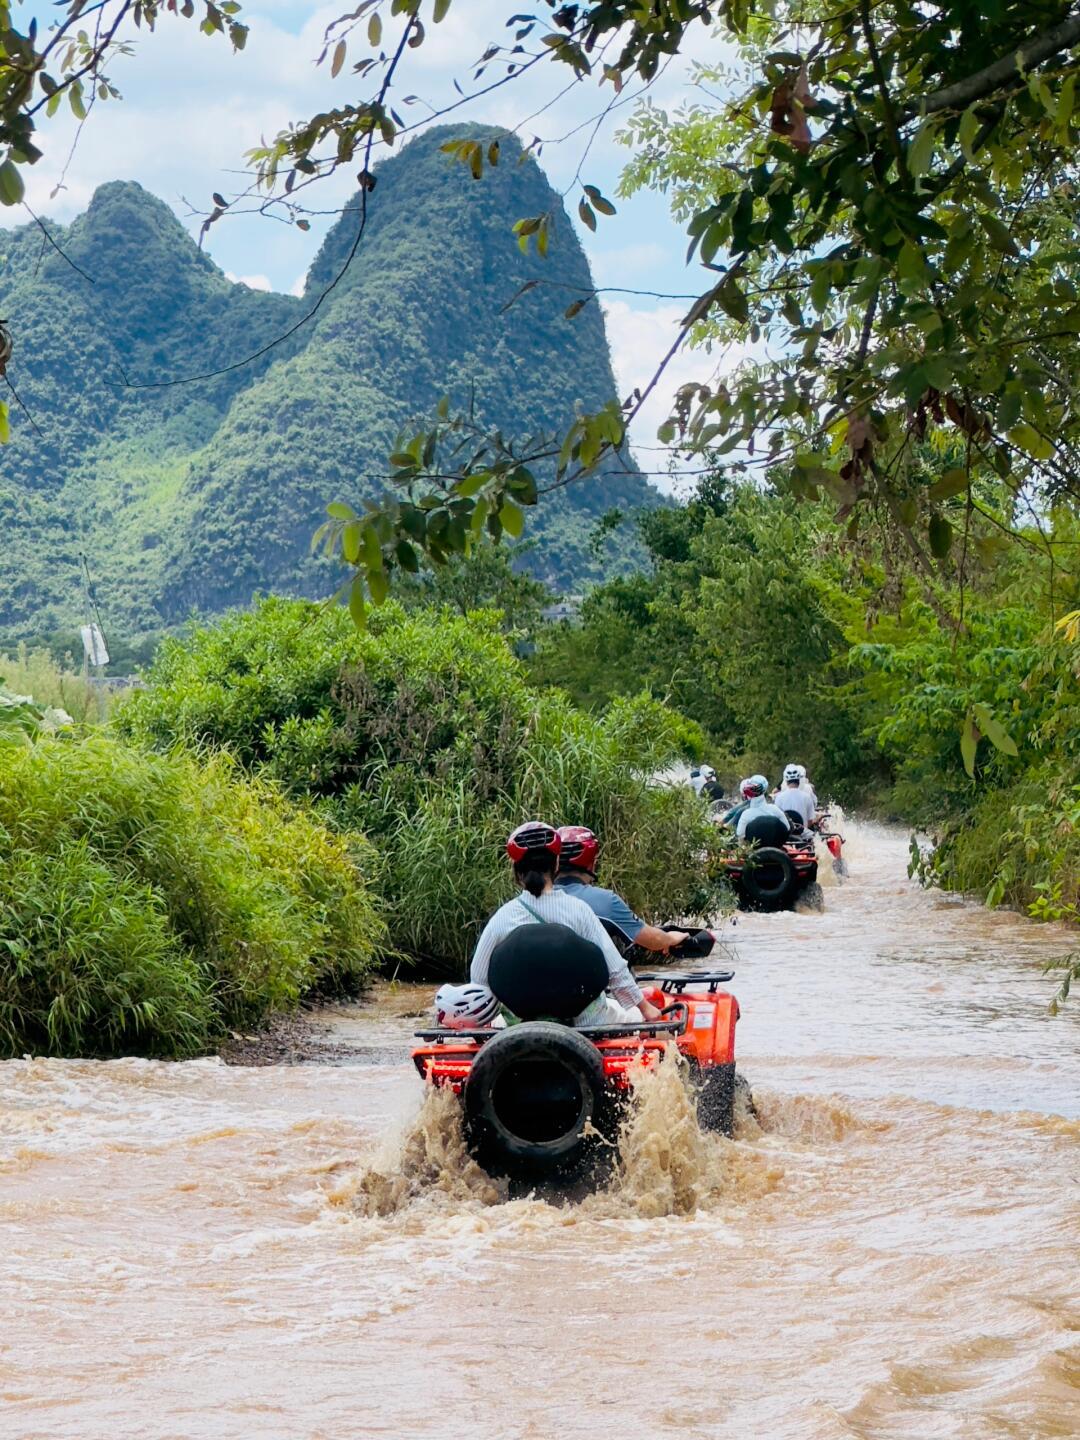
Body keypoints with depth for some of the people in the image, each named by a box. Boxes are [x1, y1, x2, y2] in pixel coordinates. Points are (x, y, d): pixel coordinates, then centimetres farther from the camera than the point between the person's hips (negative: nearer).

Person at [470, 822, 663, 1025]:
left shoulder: (503, 918, -9)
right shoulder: (577, 909, -11)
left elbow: (478, 979, -2)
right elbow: (615, 969, -8)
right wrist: (644, 1006, 5)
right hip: (585, 1021, 0)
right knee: (635, 1015, 24)